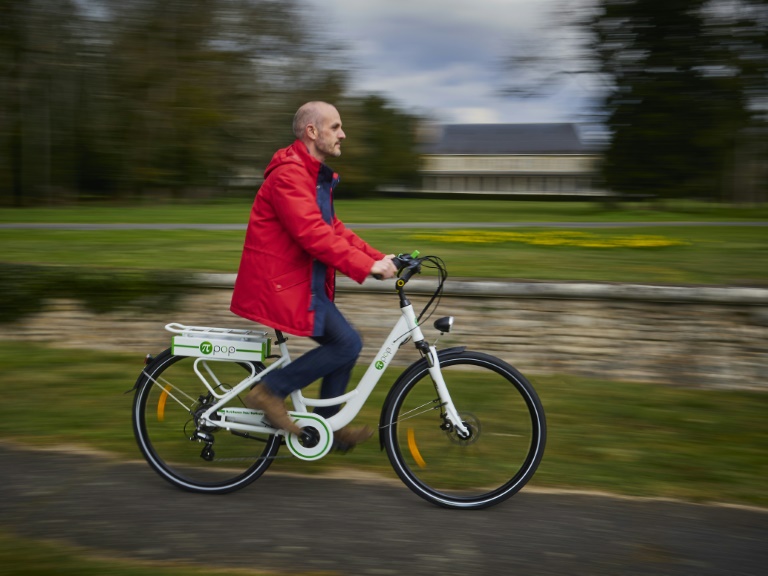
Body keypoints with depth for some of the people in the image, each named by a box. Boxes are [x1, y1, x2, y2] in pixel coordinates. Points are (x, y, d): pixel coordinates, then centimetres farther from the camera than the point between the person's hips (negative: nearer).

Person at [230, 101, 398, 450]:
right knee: (347, 343, -13)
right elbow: (313, 234, -28)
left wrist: (378, 258, 4)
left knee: (344, 344, 10)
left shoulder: (315, 176, 16)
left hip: (301, 280, 10)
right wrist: (367, 266, -29)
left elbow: (332, 228, 15)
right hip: (279, 283, -10)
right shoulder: (289, 174, -18)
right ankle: (270, 392, -4)